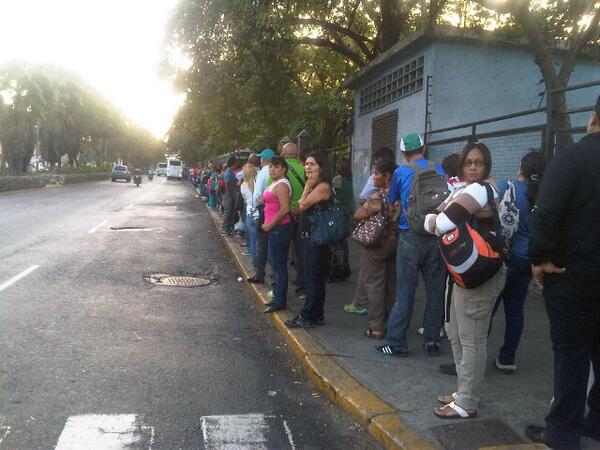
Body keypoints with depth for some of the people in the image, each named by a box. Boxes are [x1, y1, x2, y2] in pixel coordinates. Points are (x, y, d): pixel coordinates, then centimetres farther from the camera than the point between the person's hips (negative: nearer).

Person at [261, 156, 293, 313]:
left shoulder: (281, 185, -16)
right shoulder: (275, 183, 15)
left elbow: (285, 209, -24)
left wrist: (270, 225, -17)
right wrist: (268, 225, 12)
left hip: (279, 228, -10)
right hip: (274, 228, 10)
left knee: (279, 264, -4)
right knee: (274, 262, 16)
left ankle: (280, 300, 3)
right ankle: (278, 296, 27)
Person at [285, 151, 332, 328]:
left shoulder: (323, 186, -16)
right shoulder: (314, 186, 15)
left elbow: (303, 205, -16)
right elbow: (300, 207, 11)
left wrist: (307, 186, -10)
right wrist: (308, 187, 3)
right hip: (309, 236, 10)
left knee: (313, 278, -2)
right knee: (314, 278, 15)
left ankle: (308, 317, 7)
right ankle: (315, 315, 23)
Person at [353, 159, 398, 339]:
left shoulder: (379, 196, -19)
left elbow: (358, 215, -17)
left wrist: (365, 206, 1)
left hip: (378, 243, -7)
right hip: (396, 242, 7)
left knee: (374, 285, 2)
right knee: (392, 284, 15)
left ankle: (376, 328, 6)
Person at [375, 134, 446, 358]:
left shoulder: (401, 172, 0)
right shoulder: (439, 171, 8)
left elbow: (392, 202, 14)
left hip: (411, 236, -3)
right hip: (437, 235, 3)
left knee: (405, 292, 1)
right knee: (435, 290, 10)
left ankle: (397, 343, 5)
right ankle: (432, 341, 17)